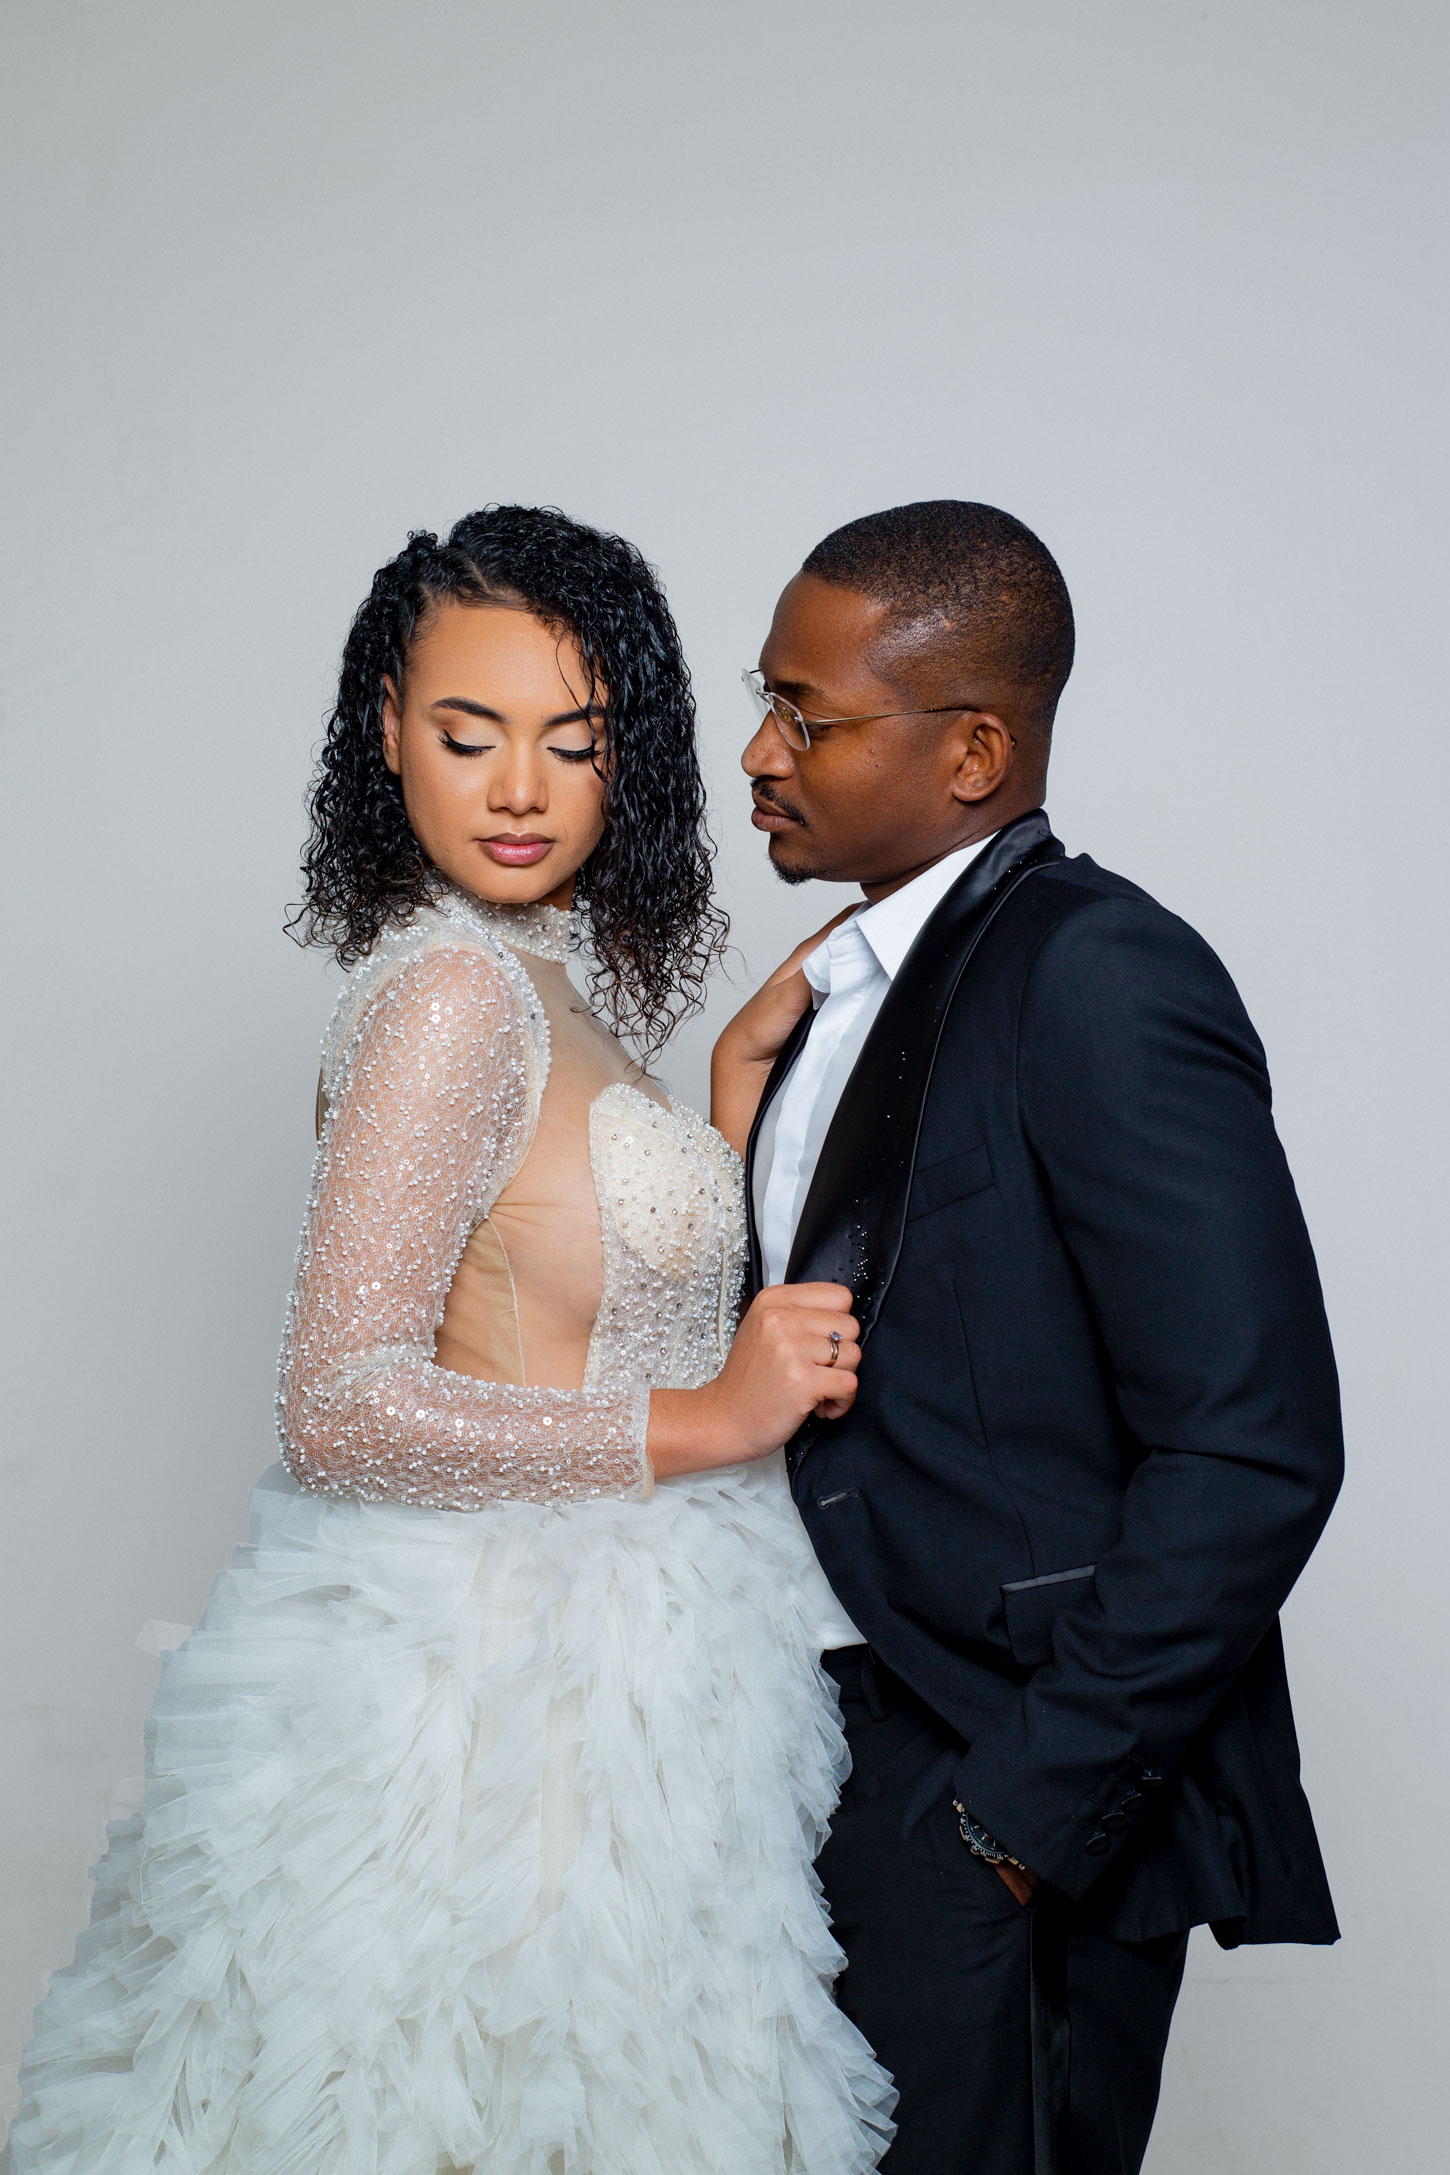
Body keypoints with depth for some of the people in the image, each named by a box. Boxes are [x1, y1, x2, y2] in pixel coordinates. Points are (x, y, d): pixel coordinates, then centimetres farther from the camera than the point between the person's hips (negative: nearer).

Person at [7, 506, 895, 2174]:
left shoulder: (531, 980, 10)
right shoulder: (456, 993, -18)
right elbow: (340, 1408, -23)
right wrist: (698, 1422, -19)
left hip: (582, 1646, 9)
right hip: (517, 1672, -9)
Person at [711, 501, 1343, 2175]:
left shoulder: (1100, 980, -17)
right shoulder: (852, 982, 10)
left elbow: (1252, 1450, -22)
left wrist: (1032, 1805, -19)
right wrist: (745, 1129, -1)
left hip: (1013, 1801, -8)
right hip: (840, 1740, 8)